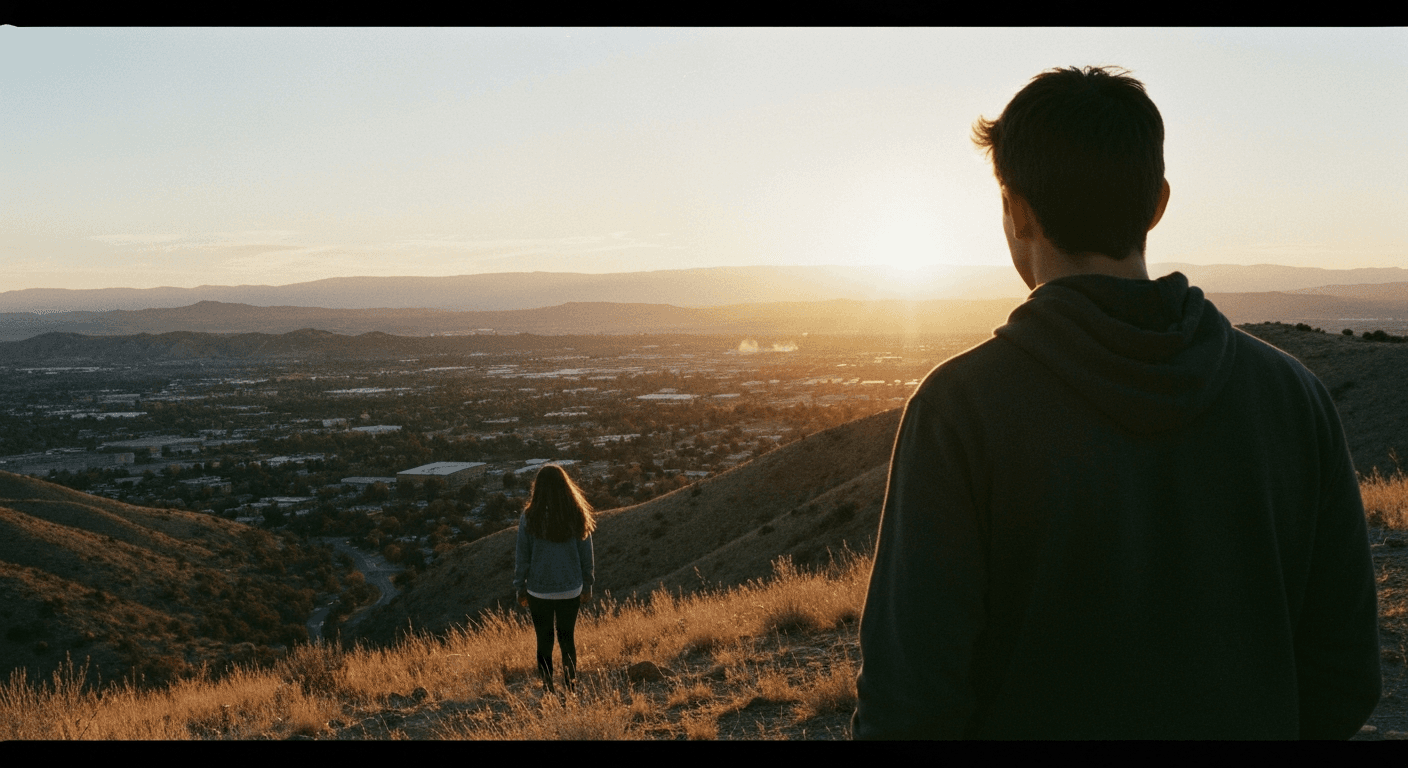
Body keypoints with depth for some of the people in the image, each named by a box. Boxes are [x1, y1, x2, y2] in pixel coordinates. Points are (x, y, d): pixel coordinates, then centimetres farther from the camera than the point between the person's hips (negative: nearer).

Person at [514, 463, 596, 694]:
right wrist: (587, 584, 13)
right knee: (567, 636, 19)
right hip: (571, 589, 2)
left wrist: (520, 588, 6)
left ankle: (548, 688, 16)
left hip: (539, 591, -2)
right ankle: (570, 682, 22)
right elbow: (586, 555, 0)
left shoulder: (530, 519, -13)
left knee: (544, 640, 12)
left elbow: (522, 556, -6)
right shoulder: (577, 516, -8)